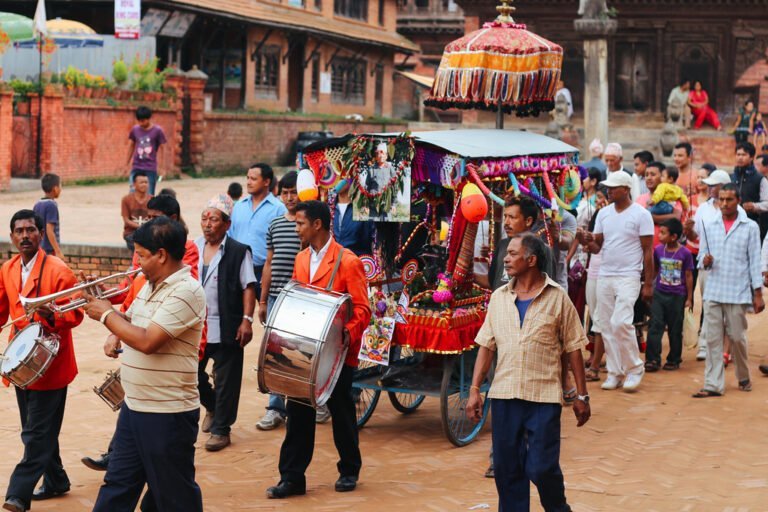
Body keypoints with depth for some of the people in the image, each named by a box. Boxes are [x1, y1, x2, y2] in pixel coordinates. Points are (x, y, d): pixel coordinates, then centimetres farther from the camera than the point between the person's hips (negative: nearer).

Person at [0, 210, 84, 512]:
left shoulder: (58, 271, -13)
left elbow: (75, 315, -11)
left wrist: (52, 316, -30)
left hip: (50, 365, -7)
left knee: (37, 434, -7)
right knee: (38, 431, 16)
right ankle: (55, 482, 30)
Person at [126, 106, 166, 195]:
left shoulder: (157, 131, -6)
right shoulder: (135, 130, 3)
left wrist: (160, 167, -6)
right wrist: (127, 164, 18)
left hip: (151, 168, -2)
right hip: (136, 167, 2)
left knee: (149, 195, 1)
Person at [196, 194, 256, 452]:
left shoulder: (239, 252, -6)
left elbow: (248, 288, -8)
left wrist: (247, 320, -16)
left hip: (226, 330, -5)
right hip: (195, 326, 5)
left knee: (225, 382, 3)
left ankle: (220, 429, 14)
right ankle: (212, 407, 40)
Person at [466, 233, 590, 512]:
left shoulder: (557, 298, -1)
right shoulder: (499, 297, 9)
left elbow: (573, 349, 1)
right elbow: (486, 346, 10)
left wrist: (582, 396, 0)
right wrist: (474, 390, 4)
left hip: (544, 397, -3)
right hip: (504, 395, 3)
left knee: (542, 468, -5)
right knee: (507, 468, 6)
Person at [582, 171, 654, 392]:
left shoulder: (641, 214, -5)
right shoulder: (604, 213, 10)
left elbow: (648, 251, -4)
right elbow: (597, 247, 11)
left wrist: (648, 284, -7)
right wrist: (589, 241, -14)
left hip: (628, 277, -6)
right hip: (604, 276, 6)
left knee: (621, 322, -17)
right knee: (607, 326, 6)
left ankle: (635, 368, -1)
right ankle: (614, 372, 14)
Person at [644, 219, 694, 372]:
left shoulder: (685, 253, -9)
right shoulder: (658, 250, -1)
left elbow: (689, 276, -2)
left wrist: (689, 298, 0)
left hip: (677, 296, -2)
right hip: (659, 293, 2)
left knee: (675, 329, 8)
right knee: (655, 326, -5)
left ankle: (674, 360, 20)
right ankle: (653, 359, -3)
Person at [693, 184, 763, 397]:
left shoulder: (750, 227, 1)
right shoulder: (709, 226, 10)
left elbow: (755, 261, 1)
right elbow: (701, 255, 15)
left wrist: (758, 294, -3)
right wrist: (705, 261, -10)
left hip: (738, 293, -3)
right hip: (713, 291, 3)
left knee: (737, 337, 2)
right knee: (713, 339, -1)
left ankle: (743, 377, 24)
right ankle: (713, 385, 0)